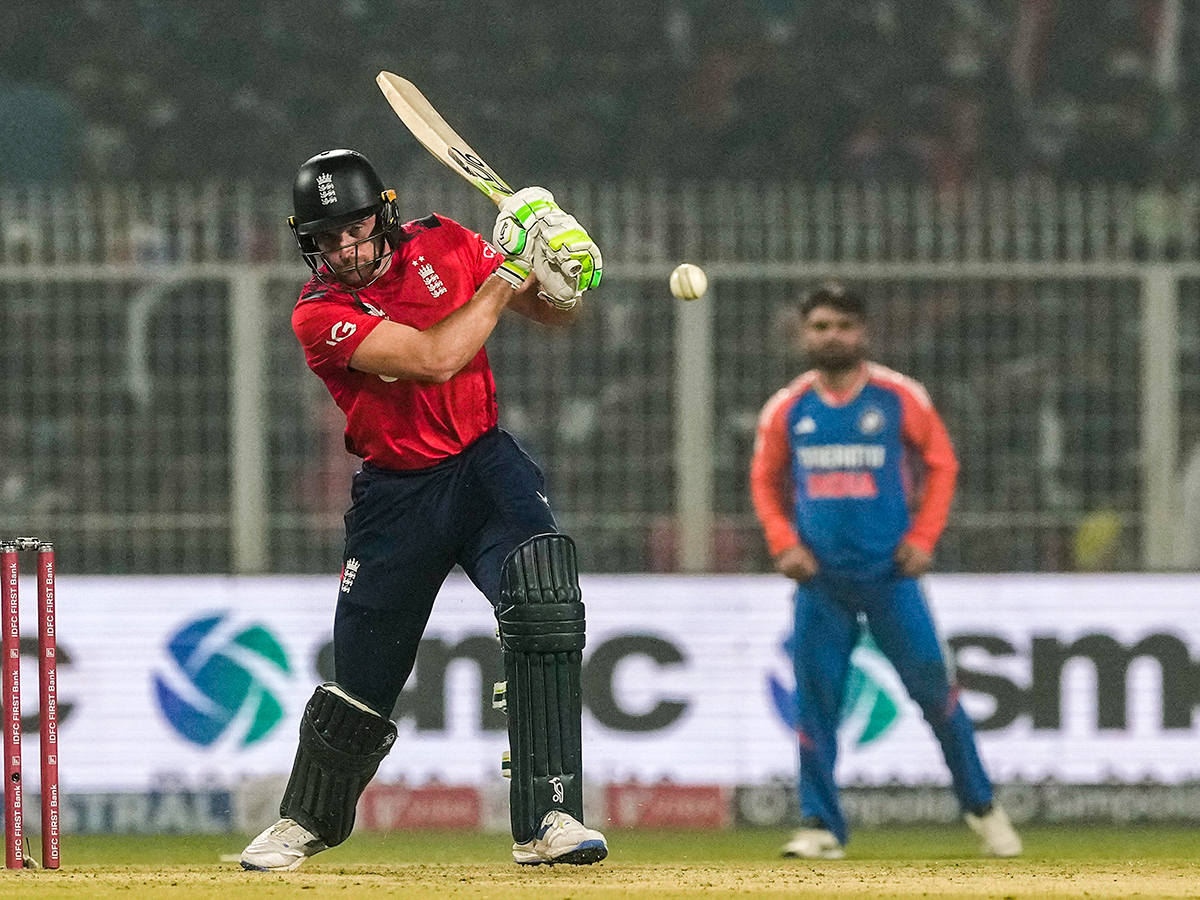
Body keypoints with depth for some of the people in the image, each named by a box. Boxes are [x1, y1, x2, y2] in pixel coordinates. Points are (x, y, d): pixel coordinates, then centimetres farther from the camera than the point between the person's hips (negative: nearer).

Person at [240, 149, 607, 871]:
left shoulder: (443, 245, -1)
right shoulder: (320, 315, -14)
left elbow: (555, 314, 8)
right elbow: (433, 358, -26)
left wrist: (560, 277, -16)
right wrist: (507, 272, -21)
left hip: (485, 461, 1)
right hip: (398, 493, -1)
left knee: (547, 608, -24)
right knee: (364, 676, 7)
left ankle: (550, 820, -24)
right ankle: (306, 822, 36)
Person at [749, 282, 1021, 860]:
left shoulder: (899, 397, -2)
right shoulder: (786, 410, 4)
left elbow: (941, 463, 6)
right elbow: (765, 482, 16)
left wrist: (924, 537, -4)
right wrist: (783, 544, 1)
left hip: (890, 573, -2)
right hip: (820, 579, 2)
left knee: (933, 687, -3)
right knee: (814, 700, -3)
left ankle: (980, 807, 12)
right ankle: (820, 824, 5)